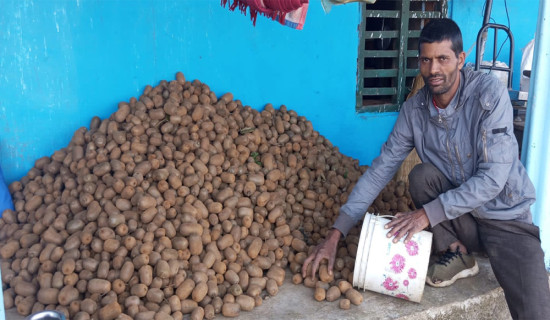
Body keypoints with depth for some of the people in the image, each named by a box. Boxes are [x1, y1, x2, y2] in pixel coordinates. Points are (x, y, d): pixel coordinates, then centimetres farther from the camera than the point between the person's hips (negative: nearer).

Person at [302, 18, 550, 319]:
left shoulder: (489, 93, -21)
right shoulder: (414, 109, -9)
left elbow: (493, 177, -25)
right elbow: (380, 170, -10)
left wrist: (429, 213, -29)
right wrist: (336, 232, -17)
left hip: (506, 218, -4)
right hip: (461, 218, 5)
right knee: (421, 175, -24)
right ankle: (456, 253, -3)